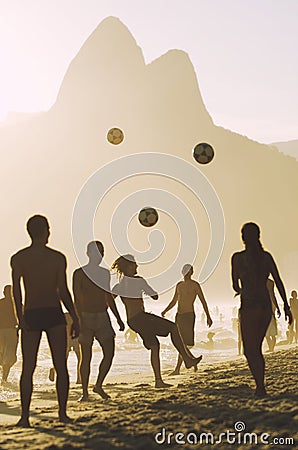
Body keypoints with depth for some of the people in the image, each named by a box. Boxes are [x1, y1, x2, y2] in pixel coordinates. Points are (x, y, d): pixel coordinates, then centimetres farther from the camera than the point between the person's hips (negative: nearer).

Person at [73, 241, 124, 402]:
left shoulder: (105, 273, 13)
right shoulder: (79, 273, -4)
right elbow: (77, 300, -10)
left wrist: (118, 319, 18)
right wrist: (80, 321, -20)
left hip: (103, 317, 4)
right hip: (86, 317, -4)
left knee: (110, 352, -6)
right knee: (86, 356, -1)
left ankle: (99, 386, 10)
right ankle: (85, 393, 8)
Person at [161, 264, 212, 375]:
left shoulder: (195, 285, -2)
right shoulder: (179, 285, 16)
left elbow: (203, 301, -3)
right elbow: (174, 302, 23)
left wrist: (208, 317, -6)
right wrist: (165, 311, 8)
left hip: (189, 315, -7)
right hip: (178, 316, 7)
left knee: (183, 343, -13)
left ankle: (177, 369, -15)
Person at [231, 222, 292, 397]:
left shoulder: (238, 257, -5)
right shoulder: (266, 256, 5)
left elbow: (235, 286, 2)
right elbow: (279, 282, 3)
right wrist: (286, 306, 7)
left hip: (249, 307, -5)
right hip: (266, 306, 5)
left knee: (250, 350, 0)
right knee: (257, 348, 18)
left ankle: (261, 387, -13)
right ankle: (260, 386, 18)